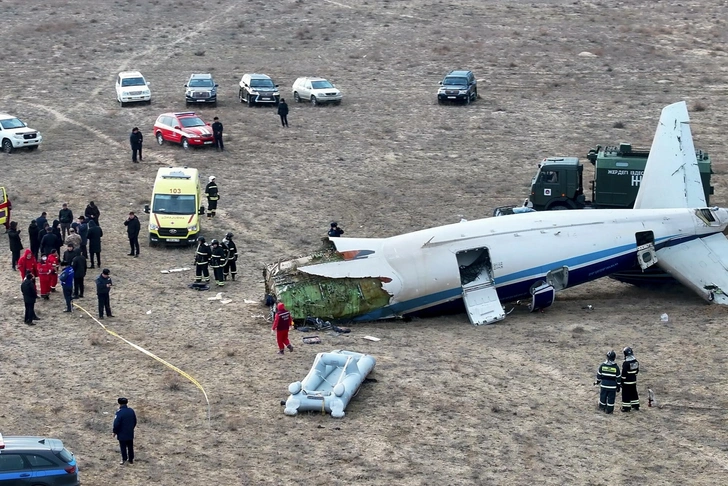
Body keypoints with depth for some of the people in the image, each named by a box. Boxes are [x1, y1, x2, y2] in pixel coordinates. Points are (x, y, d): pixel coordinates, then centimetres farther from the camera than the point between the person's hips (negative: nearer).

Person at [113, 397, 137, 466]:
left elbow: (116, 423, -19)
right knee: (130, 446, 15)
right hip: (130, 433, 5)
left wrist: (115, 432, -6)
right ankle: (131, 459, 23)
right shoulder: (131, 410, -2)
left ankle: (124, 459, 9)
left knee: (123, 447, 6)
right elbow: (135, 421, 9)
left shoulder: (119, 412, -21)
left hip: (122, 434, -5)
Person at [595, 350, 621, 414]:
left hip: (604, 385, 2)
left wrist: (598, 381, 21)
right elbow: (618, 378, -4)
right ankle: (609, 410, 9)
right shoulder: (616, 367, -9)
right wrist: (618, 386, 5)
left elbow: (599, 375, 5)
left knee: (603, 397, 16)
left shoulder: (602, 365, -5)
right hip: (612, 386, -2)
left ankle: (602, 407, 26)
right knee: (611, 398, 6)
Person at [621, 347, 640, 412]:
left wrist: (622, 381, -10)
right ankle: (636, 406, 25)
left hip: (627, 381, -7)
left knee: (626, 394, 1)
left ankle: (626, 407, 5)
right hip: (634, 380, 7)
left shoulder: (626, 363, -22)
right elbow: (637, 370, 12)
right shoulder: (636, 361, 2)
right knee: (634, 393, 18)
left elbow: (624, 373, -19)